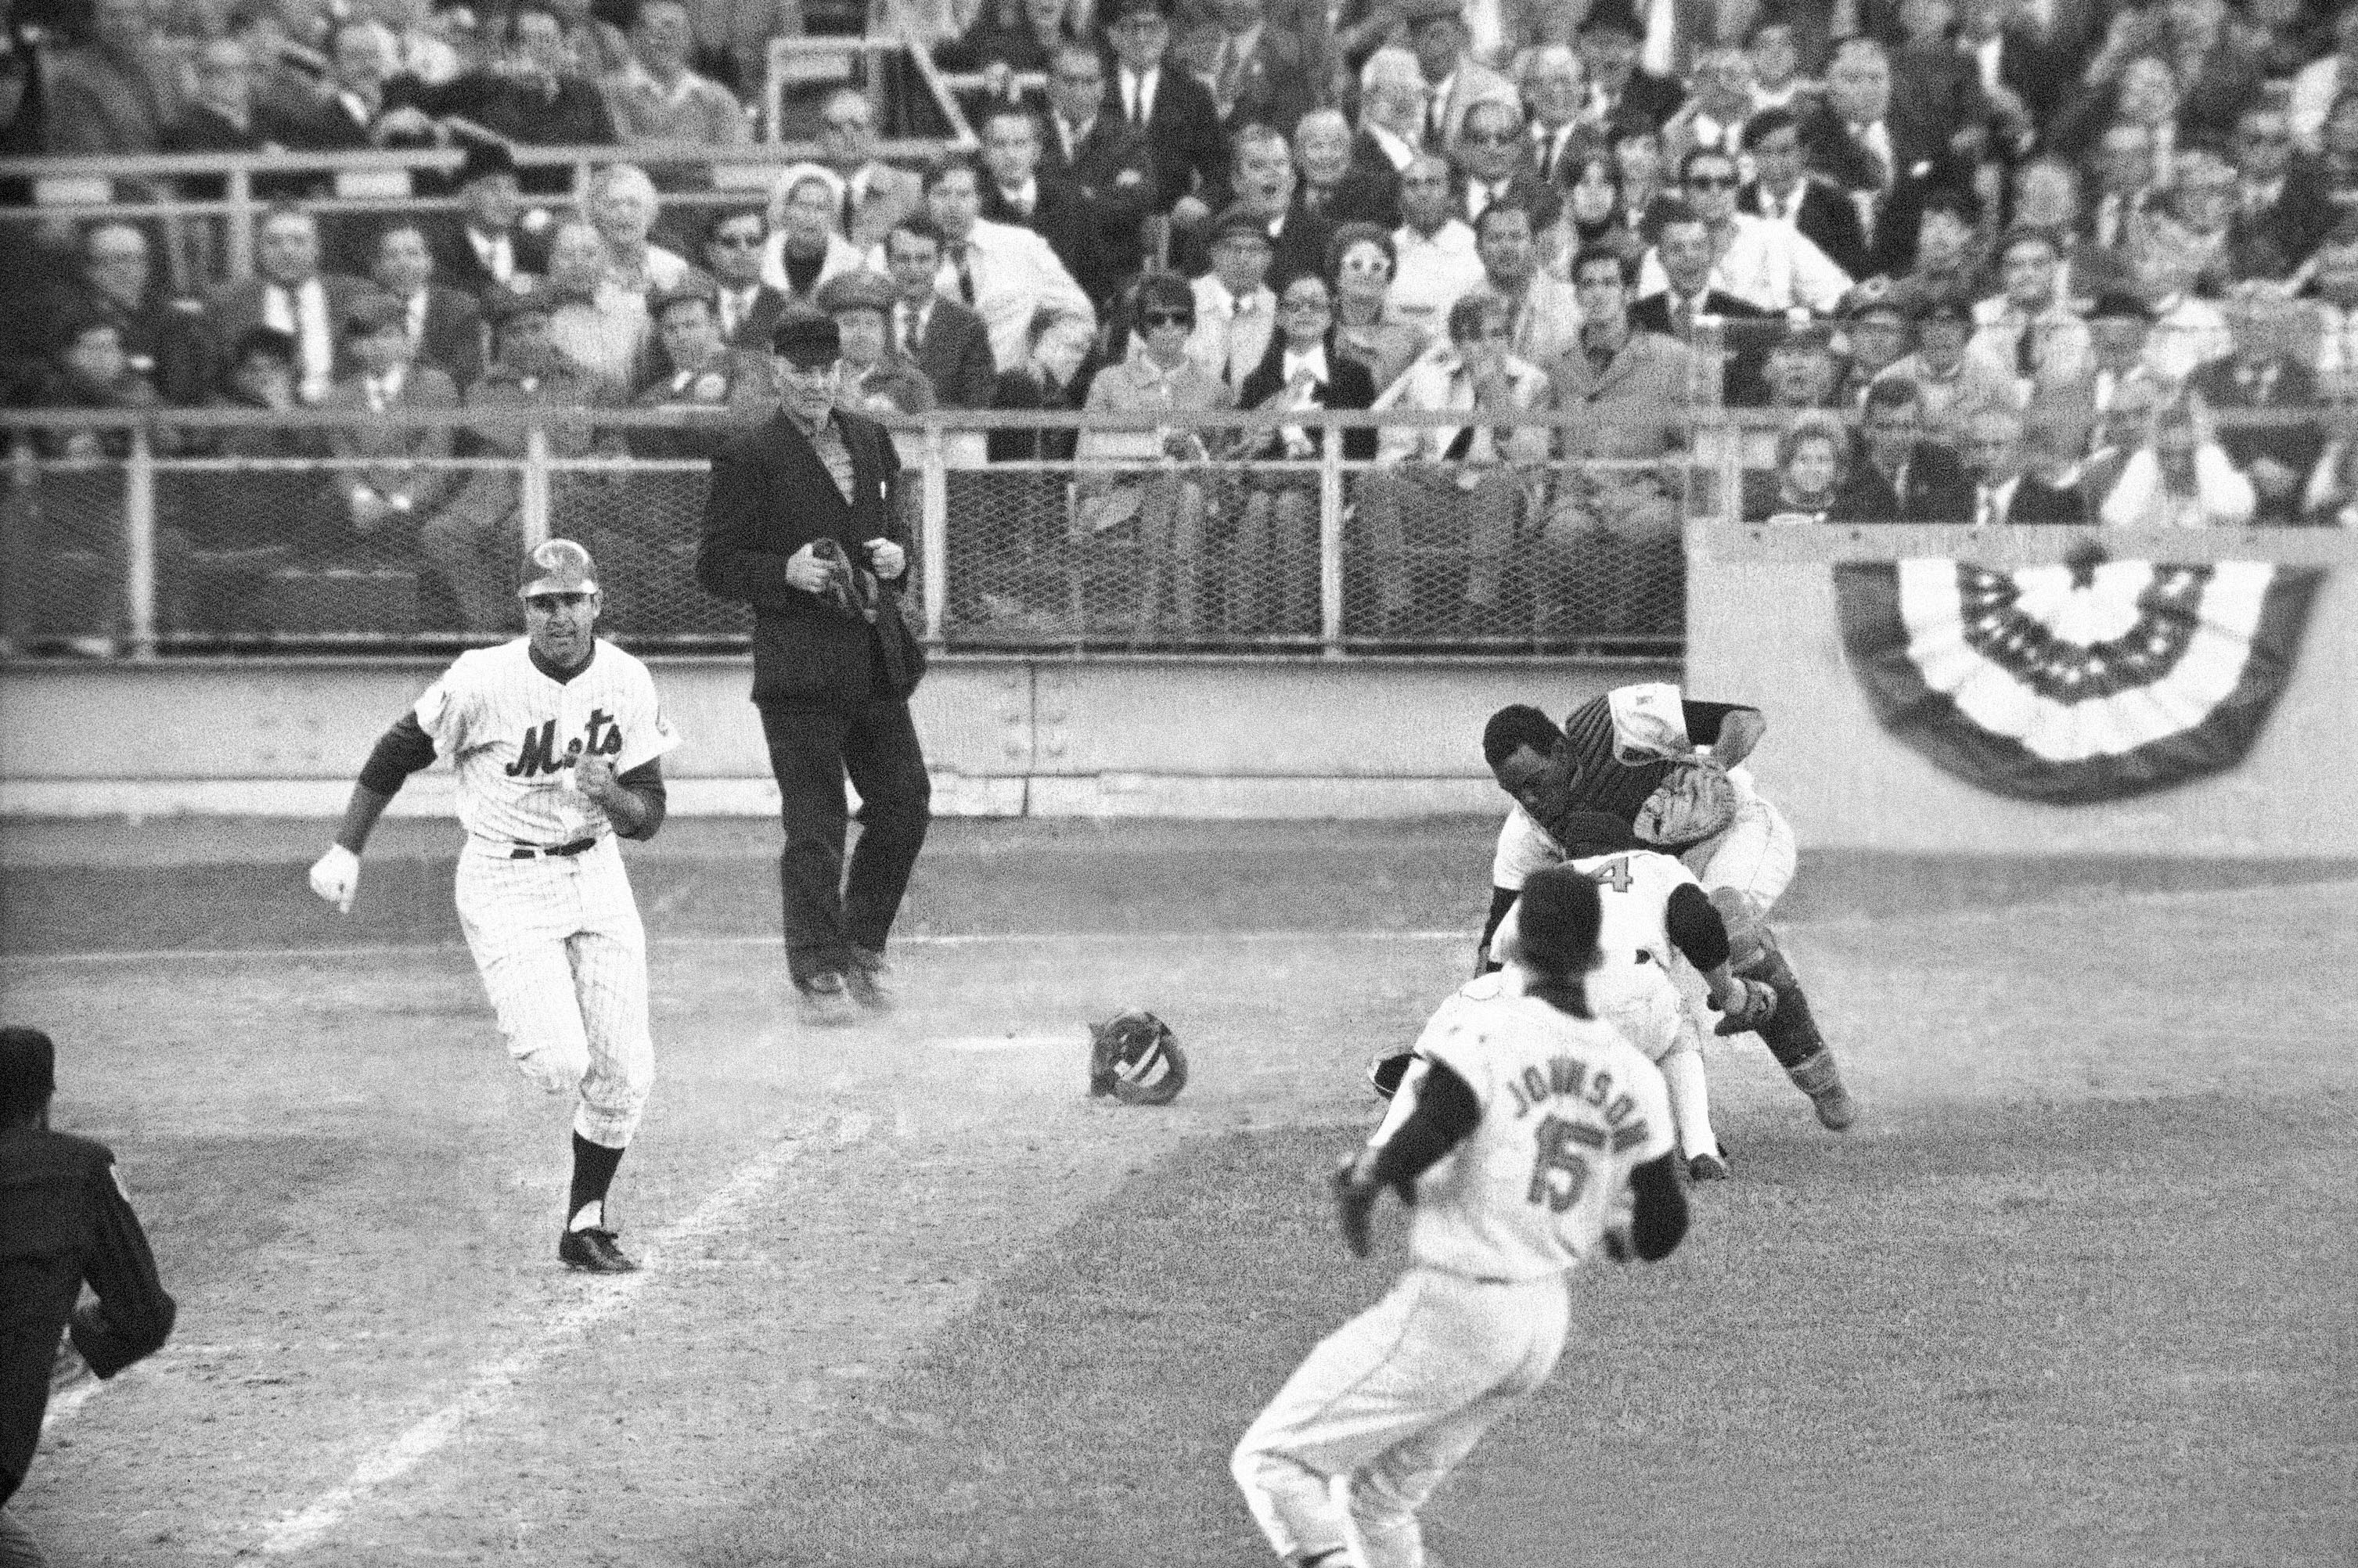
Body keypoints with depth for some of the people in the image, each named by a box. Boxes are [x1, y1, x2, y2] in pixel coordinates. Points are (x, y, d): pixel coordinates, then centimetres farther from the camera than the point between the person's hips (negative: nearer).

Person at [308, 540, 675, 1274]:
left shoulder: (626, 683, -6)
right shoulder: (482, 682, -17)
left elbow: (647, 816, -3)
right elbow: (397, 753, -4)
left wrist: (610, 794, -25)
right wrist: (344, 852, -3)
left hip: (596, 875, 4)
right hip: (505, 884, -4)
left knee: (623, 1072, 2)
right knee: (559, 1063, -18)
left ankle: (585, 1225, 21)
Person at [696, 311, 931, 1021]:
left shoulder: (869, 440, 14)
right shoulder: (750, 459, -5)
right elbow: (716, 566, -5)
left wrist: (897, 553, 3)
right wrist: (786, 571, -20)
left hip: (877, 660, 6)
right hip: (799, 663, -6)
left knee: (905, 805, 7)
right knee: (814, 828, -4)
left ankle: (863, 942, 25)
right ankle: (818, 970, 5)